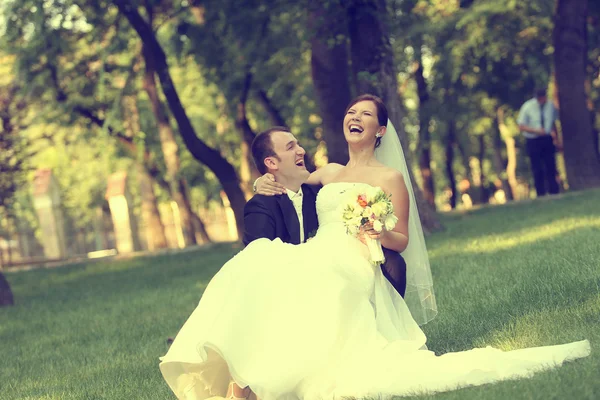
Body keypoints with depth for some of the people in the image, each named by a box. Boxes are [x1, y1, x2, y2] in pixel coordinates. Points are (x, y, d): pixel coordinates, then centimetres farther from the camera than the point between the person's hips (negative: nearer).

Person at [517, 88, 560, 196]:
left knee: (551, 167, 3)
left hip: (548, 140, 2)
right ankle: (541, 195, 7)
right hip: (533, 141, -2)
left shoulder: (550, 105, -2)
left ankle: (554, 193, 9)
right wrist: (536, 130, -20)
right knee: (537, 170, 0)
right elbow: (521, 126, -6)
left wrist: (554, 133, -3)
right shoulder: (527, 107, -10)